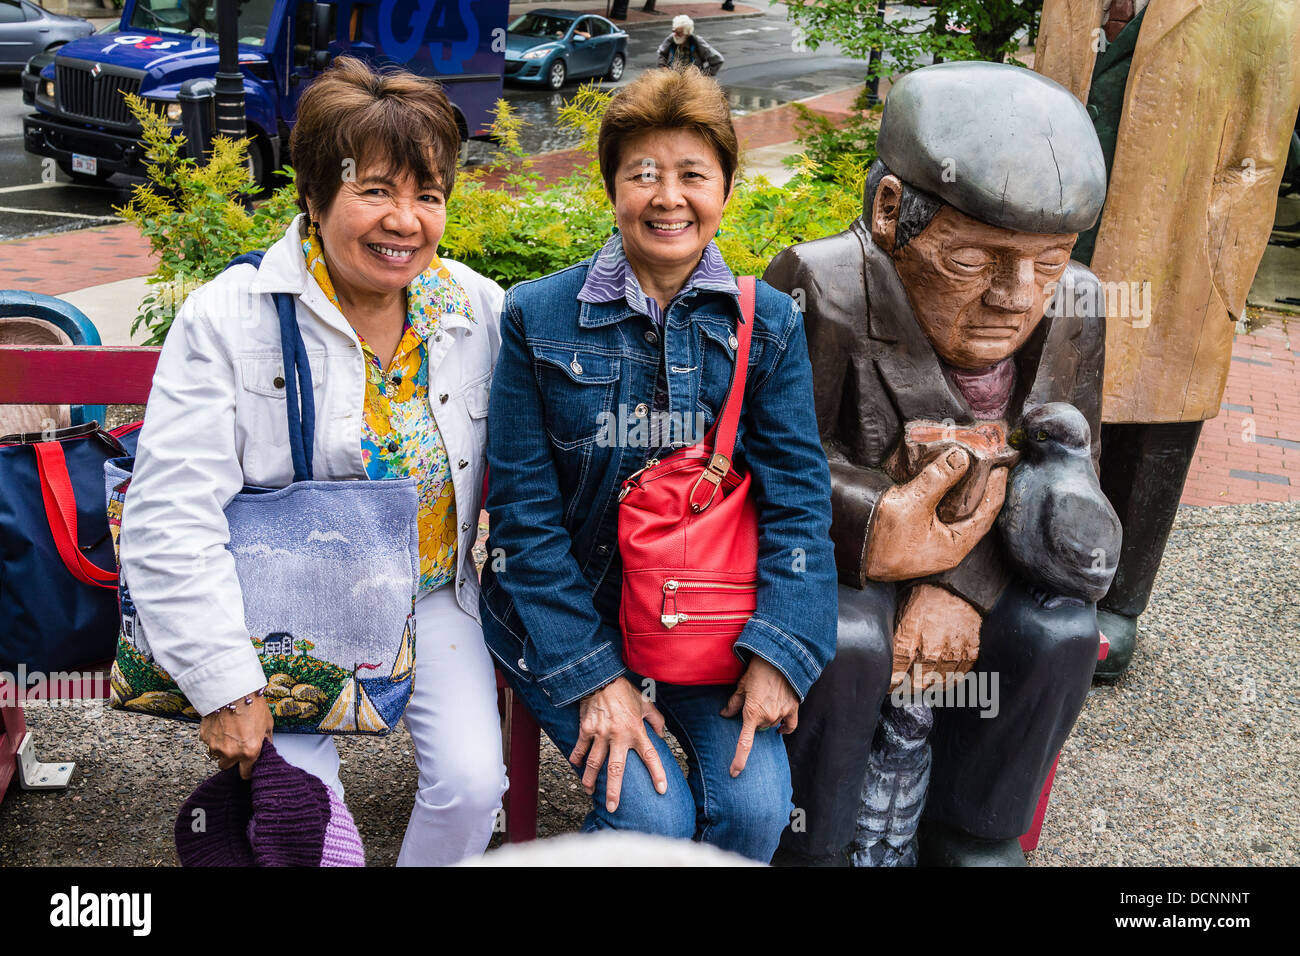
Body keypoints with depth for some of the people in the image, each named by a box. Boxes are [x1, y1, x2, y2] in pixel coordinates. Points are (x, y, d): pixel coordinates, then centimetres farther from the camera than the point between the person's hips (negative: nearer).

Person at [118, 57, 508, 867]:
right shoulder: (227, 317, -15)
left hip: (430, 597, 3)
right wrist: (225, 687, -19)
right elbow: (168, 522, -17)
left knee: (473, 785, -10)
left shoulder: (481, 311, -5)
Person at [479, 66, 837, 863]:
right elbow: (525, 509, -7)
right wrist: (593, 673, -13)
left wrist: (779, 653, -14)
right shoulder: (539, 317, -6)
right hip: (564, 610, -2)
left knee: (756, 807, -14)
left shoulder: (768, 323, 0)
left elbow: (797, 495, -2)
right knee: (651, 814, -17)